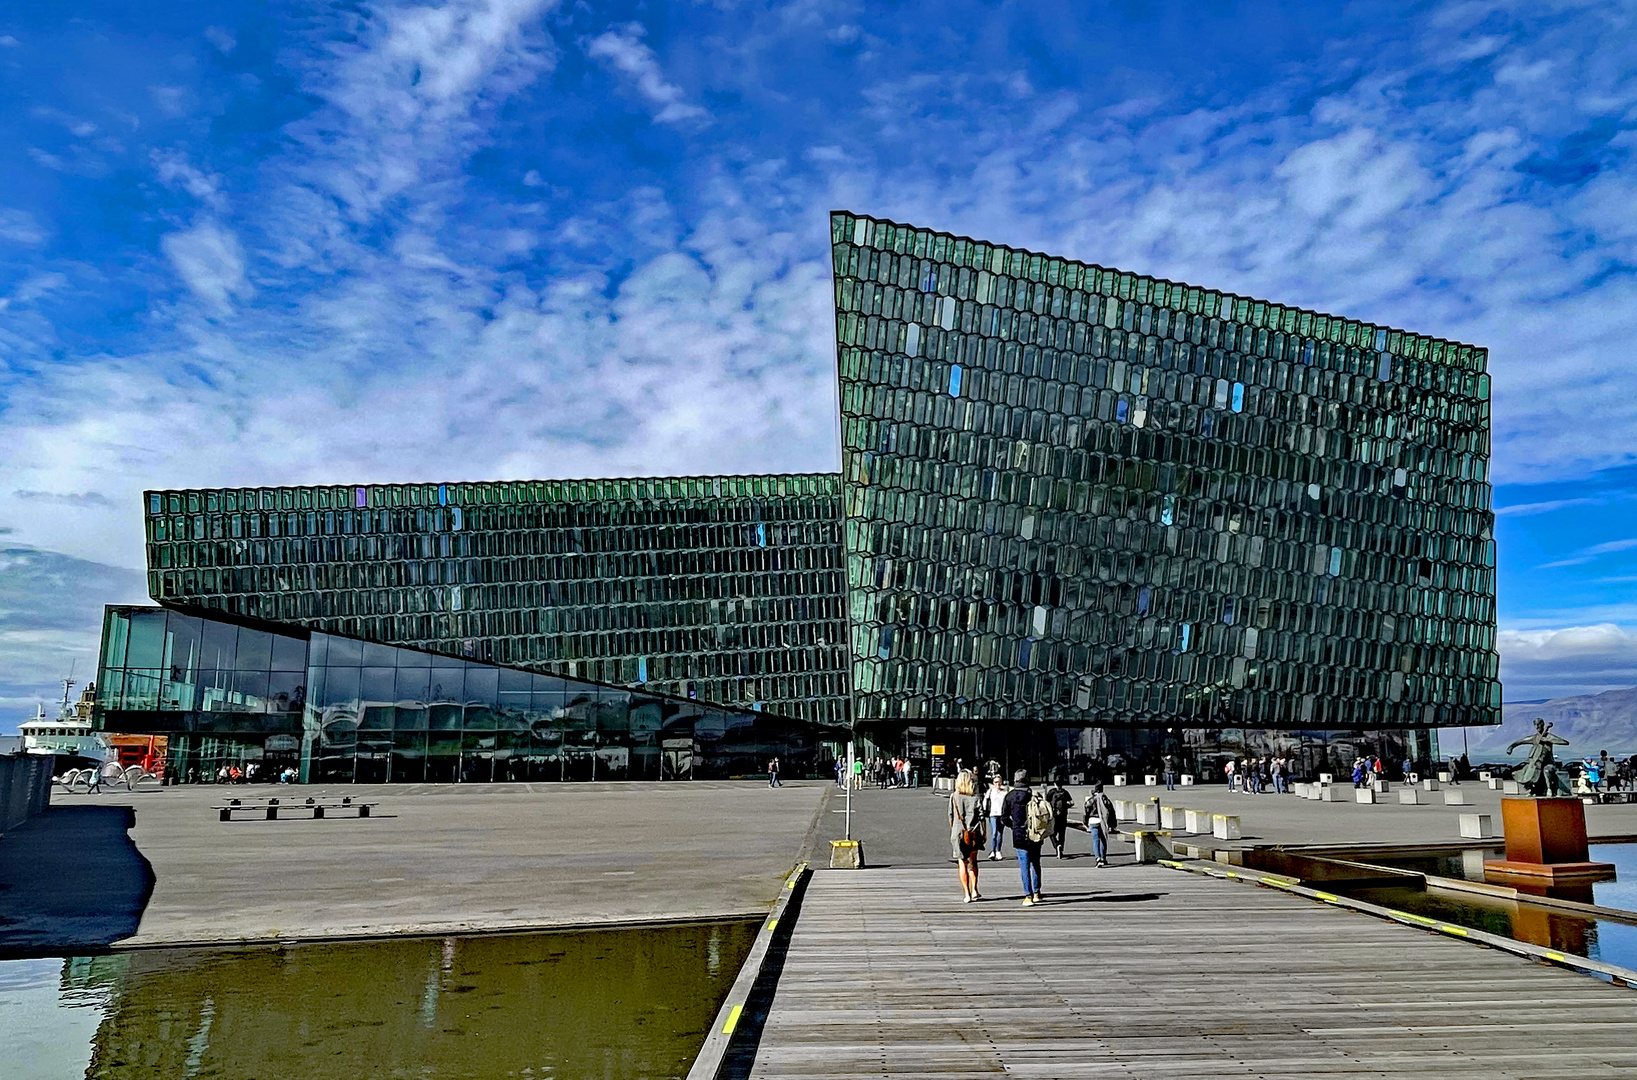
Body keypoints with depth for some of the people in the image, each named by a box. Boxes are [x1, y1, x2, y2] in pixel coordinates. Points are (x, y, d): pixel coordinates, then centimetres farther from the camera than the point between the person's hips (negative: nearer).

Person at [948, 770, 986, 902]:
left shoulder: (953, 798, -4)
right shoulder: (976, 799, -5)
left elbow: (951, 817, 3)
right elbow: (981, 818, -3)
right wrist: (983, 834, 7)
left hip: (958, 833, -1)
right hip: (974, 834, 1)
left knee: (962, 863, 5)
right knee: (973, 862, 18)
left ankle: (966, 895, 1)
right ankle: (974, 891, 16)